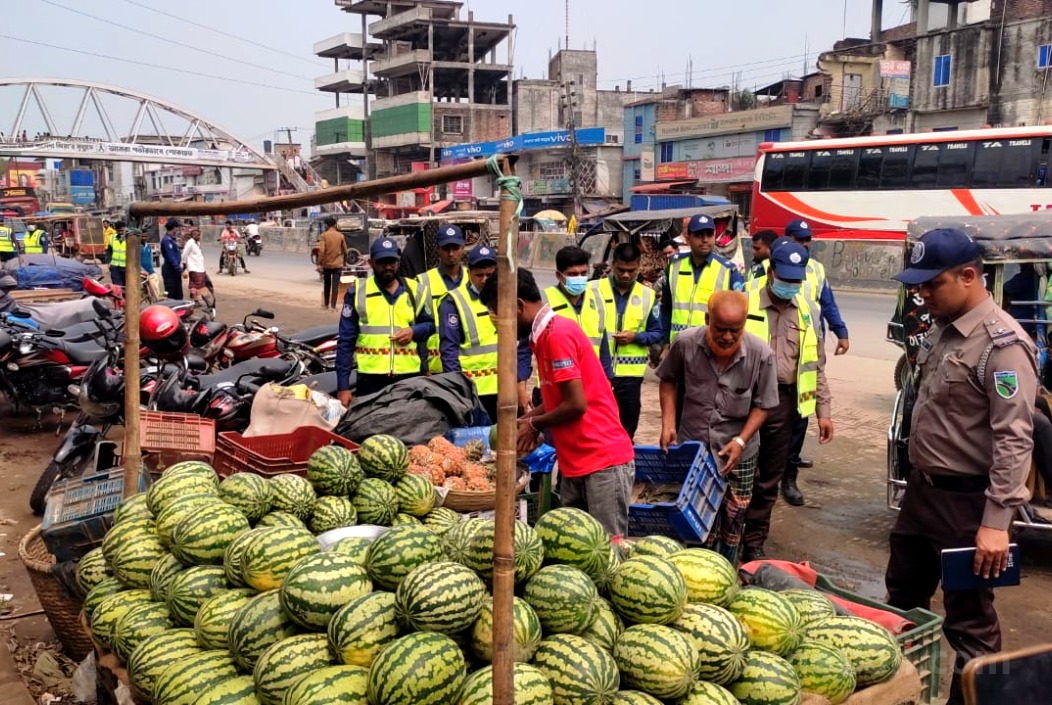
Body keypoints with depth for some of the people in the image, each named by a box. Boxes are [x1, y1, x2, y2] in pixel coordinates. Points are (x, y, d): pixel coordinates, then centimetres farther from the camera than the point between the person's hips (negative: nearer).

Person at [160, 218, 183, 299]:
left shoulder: (172, 239, 15)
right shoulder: (167, 240, -15)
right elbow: (170, 256, -22)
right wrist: (178, 268, -23)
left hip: (175, 269, 10)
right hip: (170, 269, -10)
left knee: (178, 293, 14)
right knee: (170, 293, -7)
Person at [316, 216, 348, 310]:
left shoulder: (324, 235, -6)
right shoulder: (340, 236, 1)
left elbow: (321, 250, -15)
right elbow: (345, 251, 6)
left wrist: (319, 263, -11)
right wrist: (344, 261, 21)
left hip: (327, 264, 0)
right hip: (338, 265, 0)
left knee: (327, 285, 15)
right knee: (335, 286, -1)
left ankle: (326, 304, 25)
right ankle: (333, 306, -7)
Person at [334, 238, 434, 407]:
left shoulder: (415, 291, 9)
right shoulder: (357, 292, 2)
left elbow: (430, 324, 19)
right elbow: (345, 342, 1)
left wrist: (414, 331, -5)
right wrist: (343, 386, -4)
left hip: (409, 377, 2)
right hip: (371, 378, -2)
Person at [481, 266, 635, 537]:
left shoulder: (558, 334, -15)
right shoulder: (545, 335, 13)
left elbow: (576, 404, -19)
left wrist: (535, 425, -4)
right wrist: (529, 417, 9)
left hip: (603, 461, -9)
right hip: (575, 463, 10)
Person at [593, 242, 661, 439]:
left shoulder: (647, 295, 6)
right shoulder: (594, 290, -1)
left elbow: (657, 333, 10)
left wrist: (635, 337, -9)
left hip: (630, 373, 2)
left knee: (626, 433, 10)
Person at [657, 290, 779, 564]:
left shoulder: (761, 354, -17)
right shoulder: (685, 344, -14)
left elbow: (762, 405, -6)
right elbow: (668, 380, 4)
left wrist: (741, 441, -17)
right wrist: (668, 423, -5)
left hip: (738, 453, 0)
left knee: (733, 520, 11)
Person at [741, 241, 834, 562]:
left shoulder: (807, 309, 7)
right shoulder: (743, 300, -6)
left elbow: (815, 365, 12)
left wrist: (823, 410, 8)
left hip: (783, 402, 4)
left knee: (769, 480, 13)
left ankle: (754, 542, 26)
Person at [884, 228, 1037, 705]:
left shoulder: (1002, 344, -20)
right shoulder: (942, 330, 7)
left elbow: (1015, 439, -24)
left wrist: (997, 521, -26)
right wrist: (920, 477, 18)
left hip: (966, 500, -9)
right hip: (922, 488, 9)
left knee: (969, 620, 4)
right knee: (903, 597, 22)